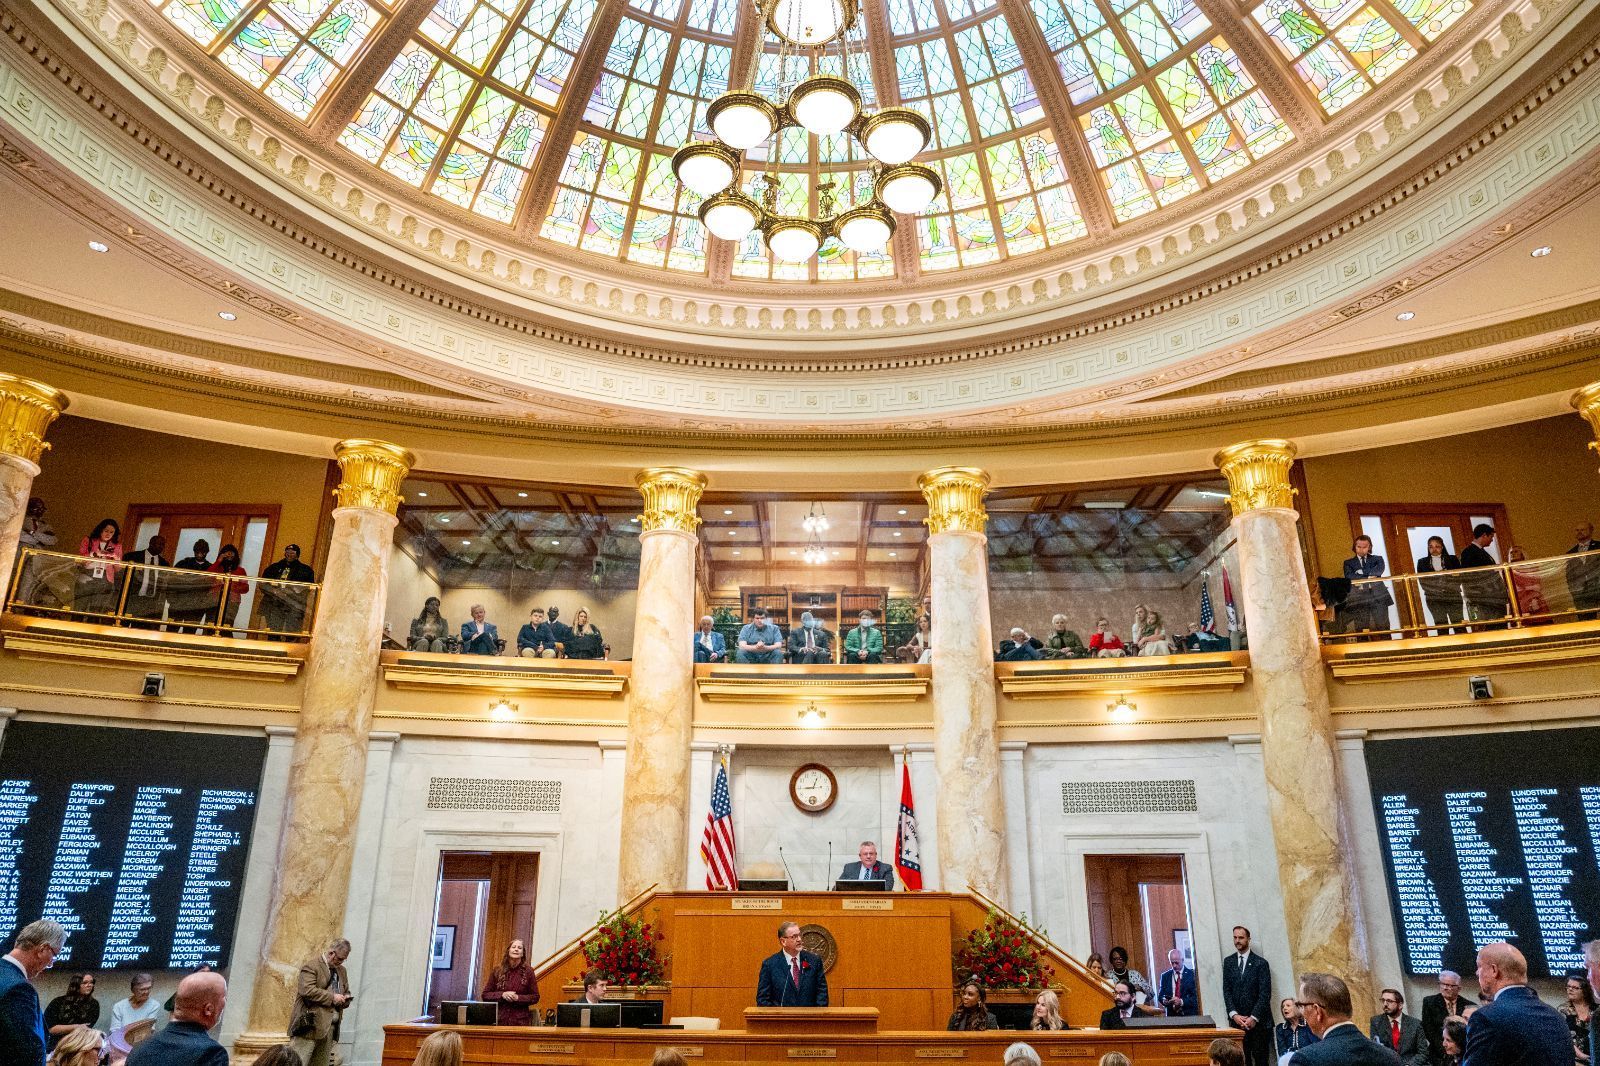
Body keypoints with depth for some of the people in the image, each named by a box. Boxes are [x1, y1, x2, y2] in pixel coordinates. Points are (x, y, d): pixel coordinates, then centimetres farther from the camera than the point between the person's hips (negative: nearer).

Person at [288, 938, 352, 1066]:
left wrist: (345, 998, 4)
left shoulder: (341, 970, 20)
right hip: (311, 1025, -7)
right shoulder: (311, 965, -7)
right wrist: (332, 997, -18)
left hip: (330, 1029, 8)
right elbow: (306, 990, -19)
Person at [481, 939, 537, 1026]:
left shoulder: (528, 971, 2)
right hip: (499, 1019, 1)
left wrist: (518, 998, -12)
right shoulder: (497, 970, 5)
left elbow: (535, 997, 4)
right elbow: (485, 995, 7)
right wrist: (502, 995, -10)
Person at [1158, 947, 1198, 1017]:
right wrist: (1164, 1000, -10)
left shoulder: (1192, 974, 1)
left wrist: (1181, 1002, -18)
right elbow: (1160, 995, 12)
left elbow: (1196, 996, -4)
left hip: (1189, 1014, -2)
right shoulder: (1165, 976, 10)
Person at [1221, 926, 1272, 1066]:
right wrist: (1234, 1015, -7)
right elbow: (1226, 990, 6)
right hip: (1237, 1020, 2)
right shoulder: (1228, 961, 9)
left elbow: (1265, 993, -6)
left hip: (1258, 1020, -2)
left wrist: (1254, 1017, -12)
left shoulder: (1261, 963, -1)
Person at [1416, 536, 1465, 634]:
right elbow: (1422, 581, 6)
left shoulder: (1452, 559, 10)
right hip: (1434, 598, 0)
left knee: (1458, 623, -6)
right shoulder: (1422, 562, 10)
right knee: (1441, 626, -5)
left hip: (1452, 596, 0)